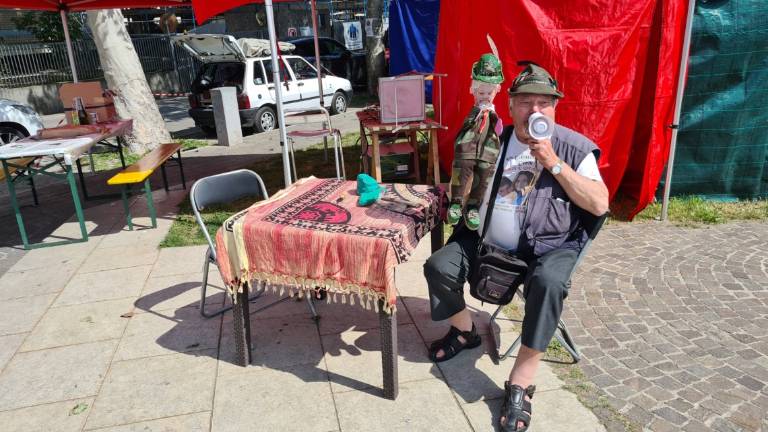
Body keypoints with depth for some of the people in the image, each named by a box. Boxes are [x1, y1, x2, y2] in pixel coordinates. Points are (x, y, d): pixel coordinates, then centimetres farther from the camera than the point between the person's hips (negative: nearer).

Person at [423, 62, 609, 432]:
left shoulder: (574, 147, -4)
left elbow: (600, 204, -12)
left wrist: (554, 164, -18)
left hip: (549, 247, -4)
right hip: (486, 240, 4)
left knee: (548, 283, -34)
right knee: (438, 266, -10)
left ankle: (520, 384, -22)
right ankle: (464, 331, 18)